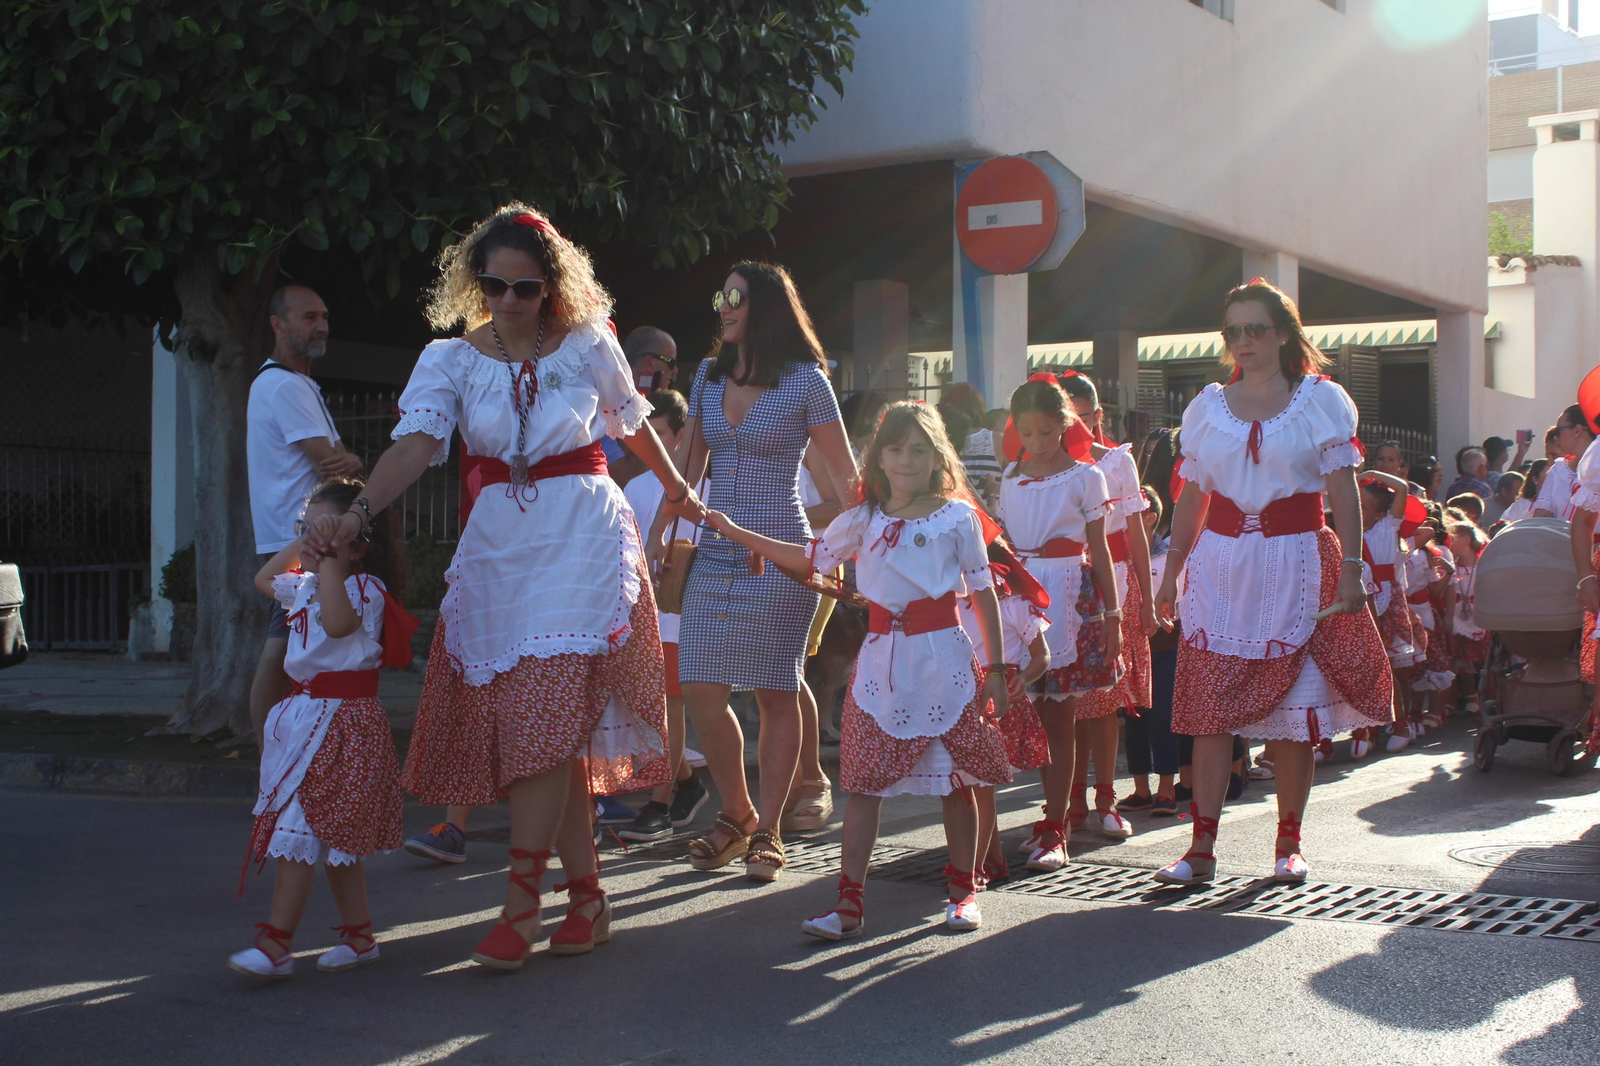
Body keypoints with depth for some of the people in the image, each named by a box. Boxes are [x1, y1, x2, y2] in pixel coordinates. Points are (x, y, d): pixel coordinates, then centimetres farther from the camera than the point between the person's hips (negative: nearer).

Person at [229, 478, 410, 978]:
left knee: (296, 833, -10)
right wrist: (296, 547, 20)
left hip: (341, 721, -9)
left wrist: (328, 558, -29)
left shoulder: (364, 587, -13)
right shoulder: (308, 584, 14)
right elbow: (264, 580, 33)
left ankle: (276, 943, -7)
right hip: (306, 713, 9)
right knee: (330, 838, 13)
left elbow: (338, 622, -34)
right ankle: (359, 934, 22)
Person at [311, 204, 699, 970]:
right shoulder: (450, 360, 3)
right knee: (540, 724, 2)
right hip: (499, 546, 3)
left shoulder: (589, 346, 1)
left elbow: (633, 422, 17)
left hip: (583, 540, -2)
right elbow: (416, 442, -12)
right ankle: (586, 896, 13)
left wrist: (676, 490, 31)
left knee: (545, 716, -12)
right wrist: (359, 511, -29)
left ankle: (521, 905, -8)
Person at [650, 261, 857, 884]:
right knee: (700, 692, -2)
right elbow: (686, 468, 15)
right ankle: (736, 815, 17)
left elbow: (844, 477, -3)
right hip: (715, 556, 5)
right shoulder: (709, 376, 11)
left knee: (776, 695, 1)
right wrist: (656, 539, 10)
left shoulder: (805, 382, -4)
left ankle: (767, 832, 11)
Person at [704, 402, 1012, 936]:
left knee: (956, 779, 6)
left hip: (943, 658, -2)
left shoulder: (957, 517, 0)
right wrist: (737, 533, 17)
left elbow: (983, 593, 3)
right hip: (882, 660, 2)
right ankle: (850, 902, 3)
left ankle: (963, 892, 23)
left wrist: (995, 669, 1)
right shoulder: (863, 520, 8)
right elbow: (811, 556, 20)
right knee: (864, 781, 0)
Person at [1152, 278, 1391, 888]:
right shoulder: (1207, 408, 12)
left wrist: (1351, 569, -10)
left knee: (1295, 711, 1)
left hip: (1296, 564, -2)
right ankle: (1202, 850, -2)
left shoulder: (1320, 401, 3)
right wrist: (1170, 573, 13)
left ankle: (1289, 844, 14)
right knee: (1210, 708, -4)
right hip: (1219, 566, 2)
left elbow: (1344, 493, -1)